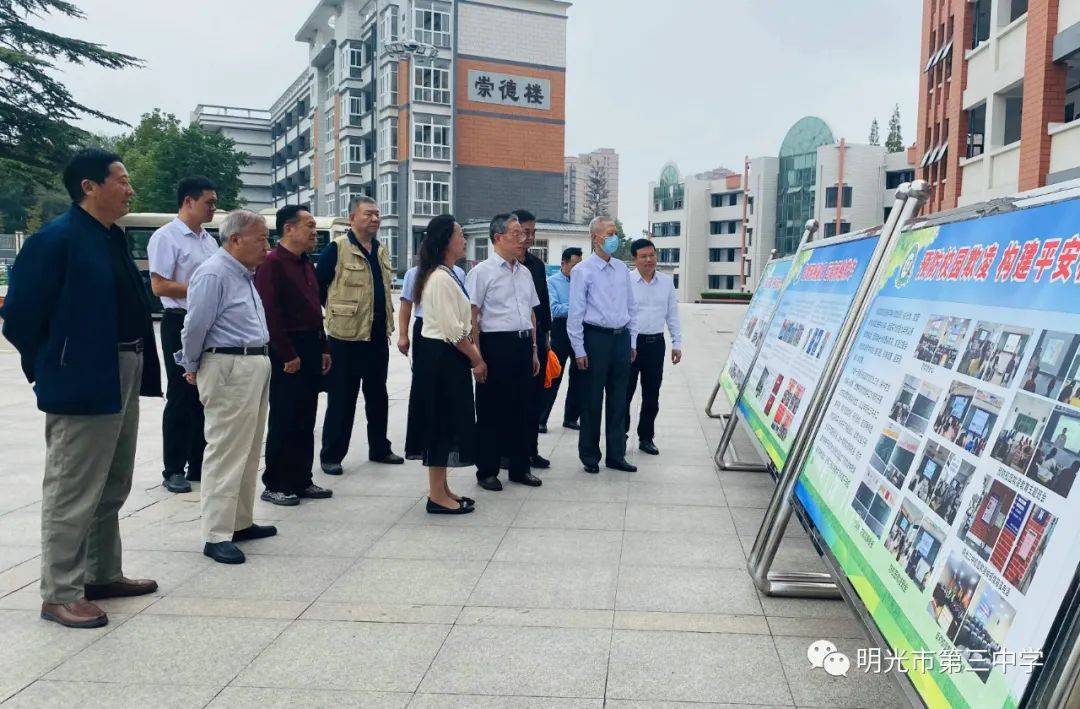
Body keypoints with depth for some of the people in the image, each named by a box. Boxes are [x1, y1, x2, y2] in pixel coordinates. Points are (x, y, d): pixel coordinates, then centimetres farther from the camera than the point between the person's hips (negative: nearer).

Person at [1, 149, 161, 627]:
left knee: (111, 488, 18)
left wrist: (139, 370, 11)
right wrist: (50, 369, -5)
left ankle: (103, 574, 32)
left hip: (123, 380, 9)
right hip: (82, 385, -9)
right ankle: (60, 594, 12)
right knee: (73, 493, 0)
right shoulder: (54, 240, -15)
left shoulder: (114, 238, 11)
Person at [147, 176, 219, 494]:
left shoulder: (209, 240, 14)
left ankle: (198, 465, 21)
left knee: (204, 396, 11)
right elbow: (160, 286, -16)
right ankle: (173, 470, 11)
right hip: (181, 324, -7)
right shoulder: (167, 237, -9)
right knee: (180, 398, 0)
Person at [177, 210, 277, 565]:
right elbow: (195, 327, -14)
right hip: (229, 370, -10)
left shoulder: (243, 274, 16)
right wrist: (192, 368, -1)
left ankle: (240, 522, 27)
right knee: (226, 453, -6)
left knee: (249, 451, 16)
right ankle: (216, 535, 0)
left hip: (256, 367, 10)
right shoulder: (213, 274, -15)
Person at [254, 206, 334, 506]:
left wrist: (322, 348, 15)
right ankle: (275, 485, 8)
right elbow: (269, 313, -19)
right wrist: (288, 355, -20)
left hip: (311, 349, 9)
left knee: (306, 421, 12)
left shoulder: (307, 264, 16)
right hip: (287, 353, -9)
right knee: (284, 422, -2)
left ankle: (301, 480, 21)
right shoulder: (272, 263, -13)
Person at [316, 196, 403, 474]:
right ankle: (331, 455, 12)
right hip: (347, 336, -6)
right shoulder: (337, 248, -10)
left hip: (378, 336, 7)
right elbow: (318, 286, -7)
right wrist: (336, 311, 0)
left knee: (378, 395, 15)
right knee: (341, 399, 1)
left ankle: (379, 448, 28)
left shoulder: (381, 251, 12)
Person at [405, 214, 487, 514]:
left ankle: (441, 489, 24)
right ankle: (437, 496, 6)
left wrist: (473, 352, 7)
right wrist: (476, 359, -11)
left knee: (443, 422, 14)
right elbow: (452, 330, -20)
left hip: (444, 356, 10)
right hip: (442, 357, -10)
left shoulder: (447, 275, 14)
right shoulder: (442, 278, -18)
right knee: (443, 422, -3)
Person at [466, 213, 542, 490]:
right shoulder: (483, 272, -7)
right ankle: (487, 471, 13)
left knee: (521, 408, 12)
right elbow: (471, 315, -10)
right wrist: (477, 356, -14)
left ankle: (520, 467, 24)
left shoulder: (525, 272, 14)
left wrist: (533, 349, 19)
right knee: (490, 410, 2)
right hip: (496, 345, -6)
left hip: (523, 345, 7)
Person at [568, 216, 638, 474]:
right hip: (596, 338, -5)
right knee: (592, 400, 3)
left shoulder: (622, 269, 11)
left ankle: (616, 455, 20)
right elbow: (575, 313, -8)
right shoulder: (582, 271, -6)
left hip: (621, 338, 5)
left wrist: (632, 341, 13)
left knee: (618, 399, 10)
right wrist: (579, 350, -10)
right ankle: (589, 455, 16)